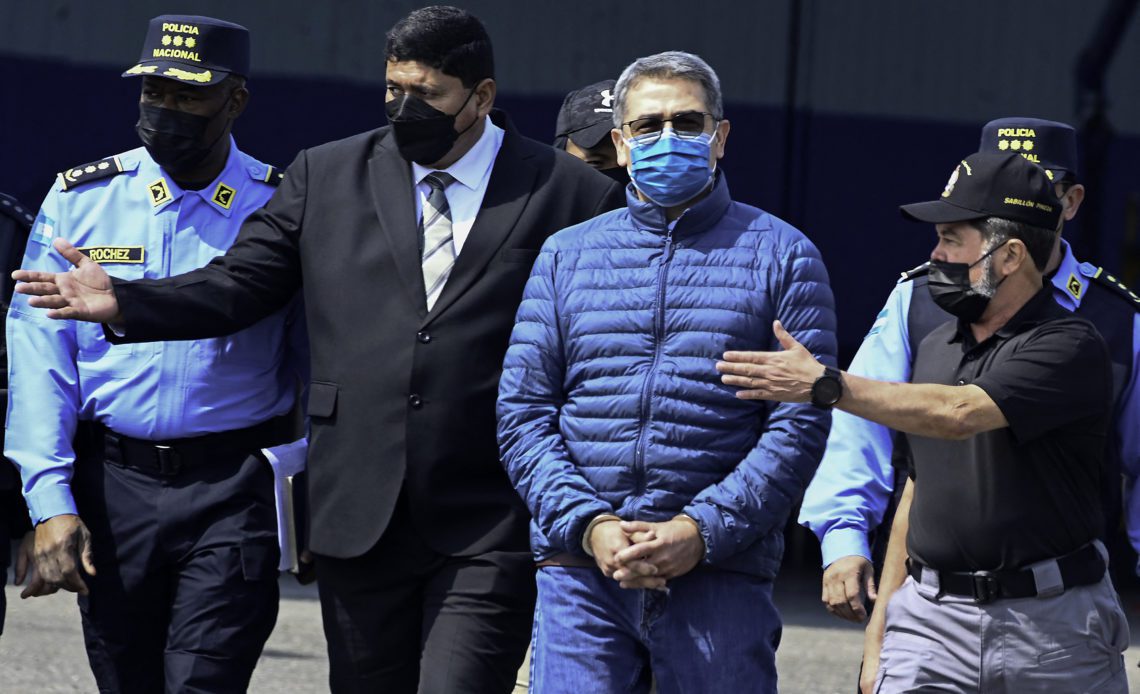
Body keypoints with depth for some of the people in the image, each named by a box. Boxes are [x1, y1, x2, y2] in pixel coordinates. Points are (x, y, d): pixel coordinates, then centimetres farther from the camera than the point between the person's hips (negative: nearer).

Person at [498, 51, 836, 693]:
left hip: (721, 577, -2)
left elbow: (801, 423, -2)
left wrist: (701, 531, -13)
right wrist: (590, 526, -8)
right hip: (580, 575, 2)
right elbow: (522, 414, 8)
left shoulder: (783, 256, 6)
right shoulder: (567, 255, 13)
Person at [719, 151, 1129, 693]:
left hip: (1051, 627, -5)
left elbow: (958, 414, -24)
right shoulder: (936, 346, 15)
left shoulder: (1071, 348, -10)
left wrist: (825, 383, -26)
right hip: (932, 617, 5)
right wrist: (881, 632, 17)